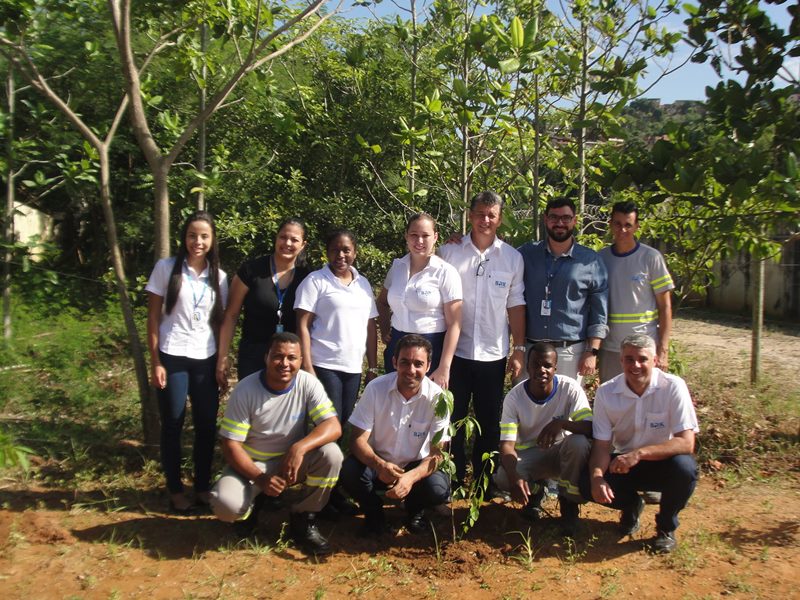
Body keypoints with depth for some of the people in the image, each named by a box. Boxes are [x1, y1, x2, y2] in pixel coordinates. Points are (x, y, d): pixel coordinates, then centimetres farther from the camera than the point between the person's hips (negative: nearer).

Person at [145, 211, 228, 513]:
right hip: (172, 357, -3)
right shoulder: (166, 268, -3)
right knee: (172, 425, 7)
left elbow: (219, 323, 10)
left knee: (207, 425, 6)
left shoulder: (219, 277, 7)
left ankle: (203, 486, 22)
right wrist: (155, 362, -8)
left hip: (206, 360, 3)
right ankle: (175, 490, 20)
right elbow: (153, 318, -3)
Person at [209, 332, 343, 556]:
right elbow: (230, 445, -15)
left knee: (331, 454, -28)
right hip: (252, 464, -1)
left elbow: (333, 426, -22)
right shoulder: (245, 390, -17)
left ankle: (303, 520, -5)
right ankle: (248, 512, 11)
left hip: (293, 461, 2)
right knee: (226, 505, -30)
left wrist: (300, 447, -40)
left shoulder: (308, 384, -14)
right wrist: (260, 478, -28)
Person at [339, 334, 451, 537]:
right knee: (349, 471, -31)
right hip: (377, 463, 0)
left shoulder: (437, 397, -17)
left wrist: (411, 477, -37)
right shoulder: (375, 388, -17)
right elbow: (358, 439, -16)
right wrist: (380, 465, -38)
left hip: (417, 467, 0)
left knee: (439, 489, -30)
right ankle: (374, 513, 2)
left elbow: (437, 453, -15)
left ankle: (414, 510, 8)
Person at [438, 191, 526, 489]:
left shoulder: (512, 257, 2)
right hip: (456, 351, -1)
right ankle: (455, 479, 23)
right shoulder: (449, 251, -2)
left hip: (494, 353, 1)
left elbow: (515, 306, 4)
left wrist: (519, 349, 1)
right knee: (453, 420, 9)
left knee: (490, 423, 12)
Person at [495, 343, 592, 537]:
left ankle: (569, 504, -8)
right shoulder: (514, 397, -16)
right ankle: (534, 490, 8)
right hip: (528, 454, 0)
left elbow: (590, 428, -26)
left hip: (561, 452, 0)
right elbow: (507, 444, -21)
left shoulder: (570, 388, -18)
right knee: (502, 477, -31)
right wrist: (514, 477, -40)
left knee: (579, 443, -35)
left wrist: (561, 423, -45)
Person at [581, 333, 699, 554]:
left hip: (662, 462, -2)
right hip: (622, 463, 2)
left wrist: (639, 453, -38)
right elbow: (602, 445, -11)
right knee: (588, 485, -24)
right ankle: (632, 505, 12)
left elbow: (686, 443, -25)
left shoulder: (673, 387, -19)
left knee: (684, 467, -34)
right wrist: (597, 477, -33)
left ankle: (666, 527, -3)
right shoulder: (606, 392, -12)